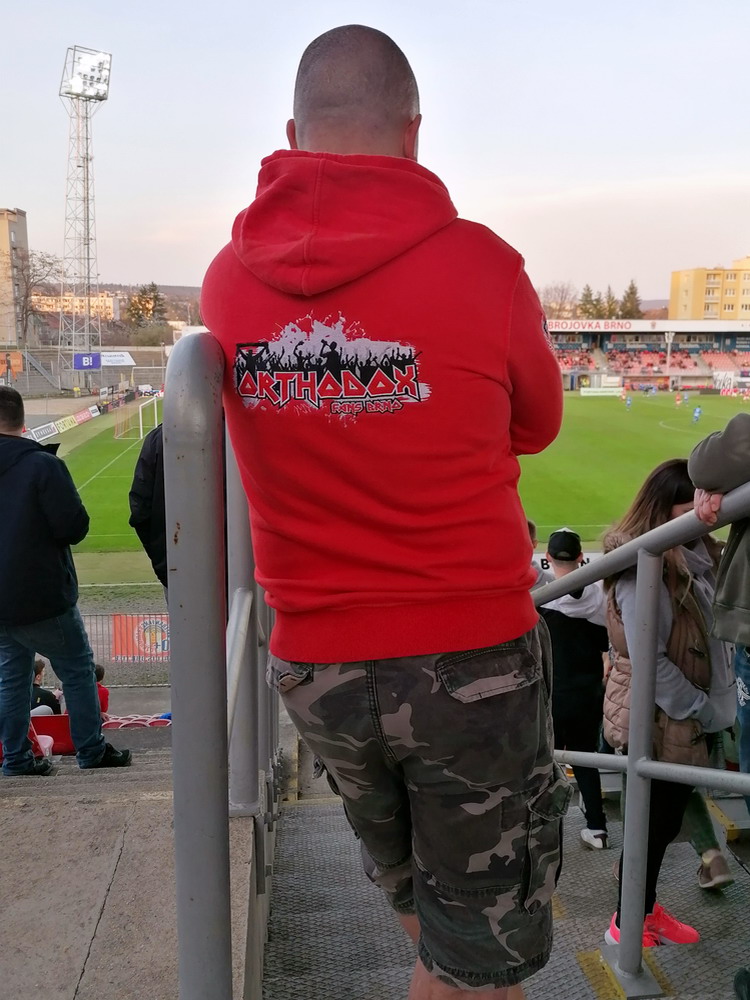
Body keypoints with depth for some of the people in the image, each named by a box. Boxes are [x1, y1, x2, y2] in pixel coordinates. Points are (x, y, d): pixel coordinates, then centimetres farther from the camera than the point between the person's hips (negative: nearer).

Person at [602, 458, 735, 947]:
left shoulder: (701, 557, 8)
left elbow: (713, 637, 11)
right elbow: (650, 660, -22)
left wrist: (716, 704, 1)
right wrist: (702, 710, -15)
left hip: (687, 718, 8)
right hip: (654, 719, -7)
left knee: (665, 821, 19)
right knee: (653, 822, 6)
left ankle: (646, 907, 36)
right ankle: (629, 923, 25)